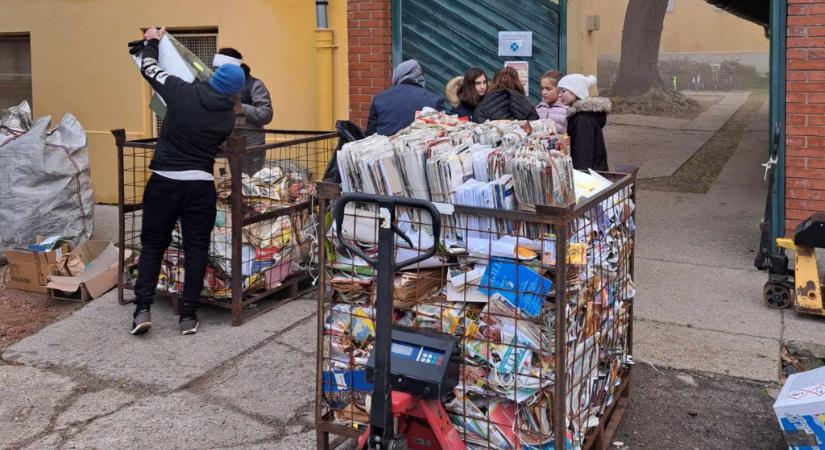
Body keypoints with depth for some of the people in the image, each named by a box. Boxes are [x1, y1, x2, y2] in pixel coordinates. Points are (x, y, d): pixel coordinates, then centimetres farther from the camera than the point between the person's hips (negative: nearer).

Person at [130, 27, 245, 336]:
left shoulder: (183, 93, -5)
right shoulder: (228, 116, 0)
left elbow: (149, 68, 9)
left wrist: (151, 41, 28)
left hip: (164, 180, 0)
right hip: (200, 184, 0)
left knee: (153, 245, 11)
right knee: (196, 249, 8)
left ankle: (142, 309, 4)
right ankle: (188, 315, 10)